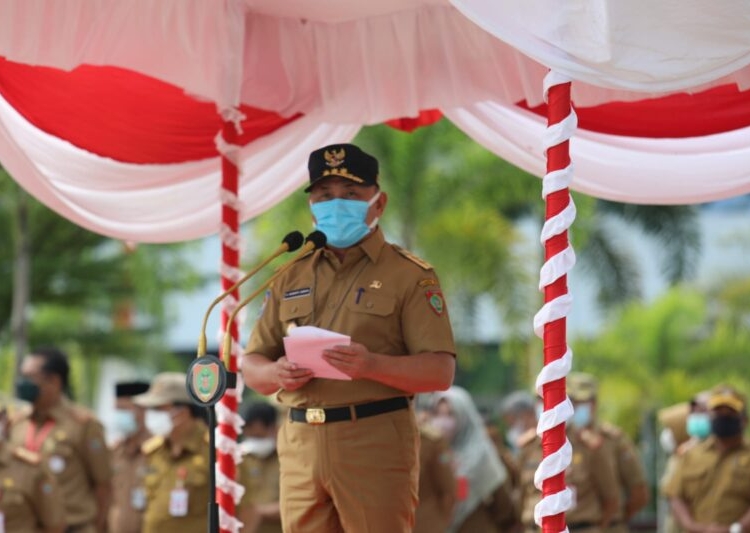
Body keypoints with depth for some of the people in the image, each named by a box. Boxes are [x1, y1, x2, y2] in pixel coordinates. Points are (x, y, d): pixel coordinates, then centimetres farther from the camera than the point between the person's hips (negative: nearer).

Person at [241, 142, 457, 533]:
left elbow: (441, 371, -6)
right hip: (300, 447, 5)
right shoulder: (291, 277, 17)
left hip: (376, 446, -5)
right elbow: (251, 365, 17)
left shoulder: (410, 276, 2)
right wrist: (277, 373, -8)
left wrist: (371, 365, -24)